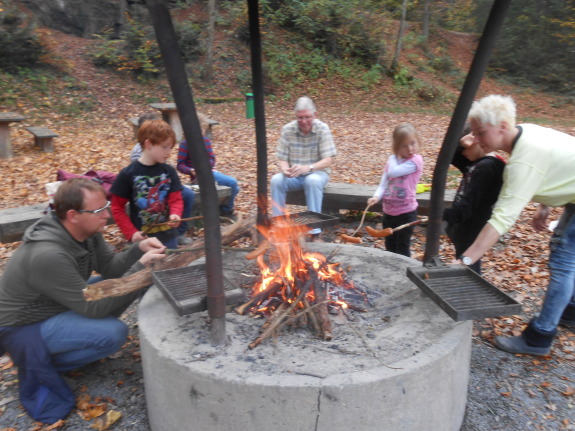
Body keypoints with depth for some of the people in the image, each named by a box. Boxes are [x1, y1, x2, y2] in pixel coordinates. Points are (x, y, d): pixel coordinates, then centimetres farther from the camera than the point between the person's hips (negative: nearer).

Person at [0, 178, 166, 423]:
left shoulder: (87, 230, -11)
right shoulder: (48, 255, -35)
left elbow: (110, 268, -1)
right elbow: (93, 307, -30)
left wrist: (139, 250, -21)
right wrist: (140, 267, -31)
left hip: (61, 306, 8)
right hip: (24, 327, -8)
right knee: (114, 333, -27)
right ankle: (40, 366, -3)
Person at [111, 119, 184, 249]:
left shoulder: (169, 171, -1)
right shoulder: (128, 174, -8)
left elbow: (176, 199, 0)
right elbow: (117, 207, -3)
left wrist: (175, 214, -22)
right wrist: (131, 233, -11)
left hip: (168, 237, 3)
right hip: (142, 238, -3)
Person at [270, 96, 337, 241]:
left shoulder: (322, 129, -11)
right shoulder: (287, 130, -5)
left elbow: (328, 160, -17)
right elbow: (282, 159, -3)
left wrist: (308, 167, -36)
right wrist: (285, 169, -28)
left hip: (317, 173, -2)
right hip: (293, 175, 2)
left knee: (313, 181, -36)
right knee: (276, 180, -27)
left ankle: (315, 232, -31)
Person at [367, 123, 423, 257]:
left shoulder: (415, 160, -12)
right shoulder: (393, 160, 7)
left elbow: (393, 172, -24)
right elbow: (383, 183, 3)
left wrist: (393, 157, -9)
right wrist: (377, 196, -15)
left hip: (406, 212, -6)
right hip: (388, 211, 6)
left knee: (402, 249, 5)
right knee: (390, 247, 19)